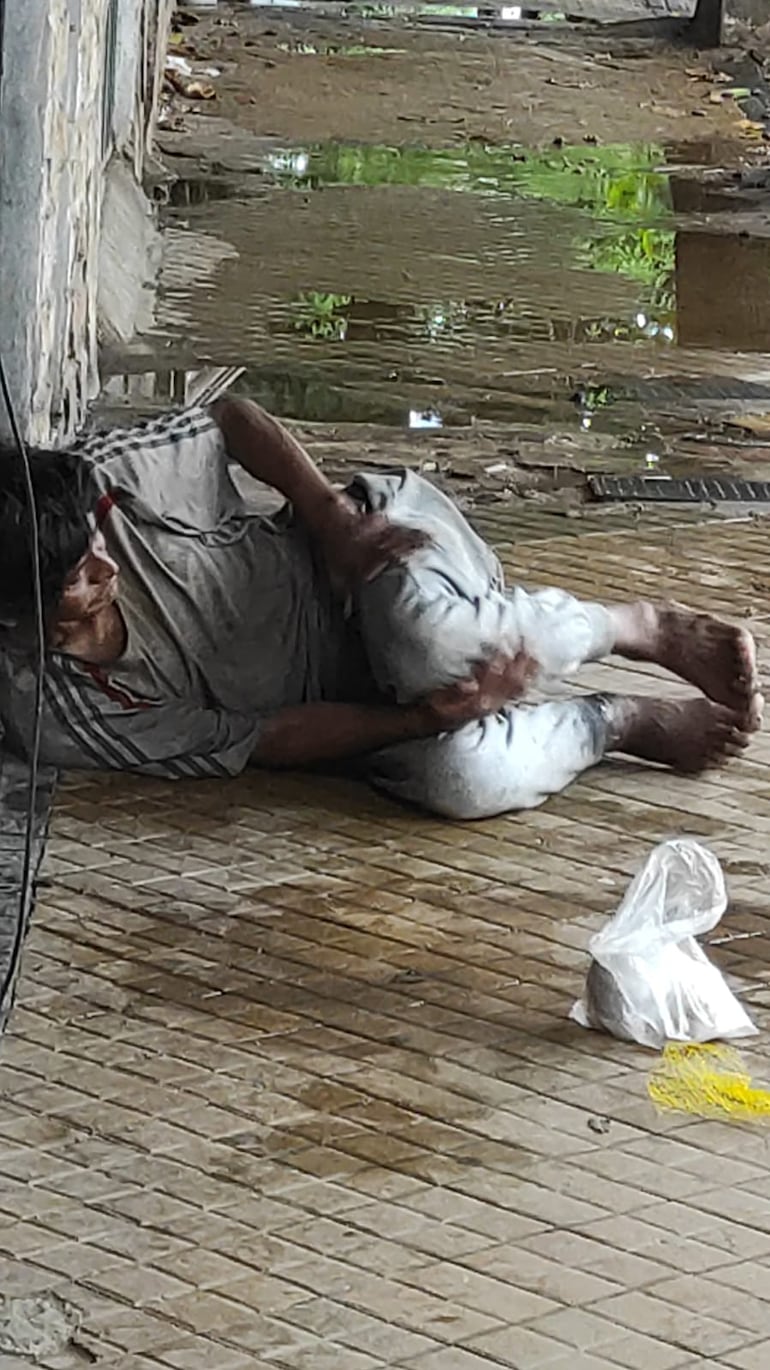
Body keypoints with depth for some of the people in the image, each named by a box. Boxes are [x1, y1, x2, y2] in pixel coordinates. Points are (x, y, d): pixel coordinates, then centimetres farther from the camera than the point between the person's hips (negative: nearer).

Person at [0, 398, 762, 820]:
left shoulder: (104, 479, -20)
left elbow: (231, 419, 1)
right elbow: (271, 743, -16)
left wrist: (331, 515, -15)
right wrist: (429, 716, -25)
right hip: (349, 699, 0)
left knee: (430, 634, -40)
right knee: (458, 775, -35)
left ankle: (640, 628, -9)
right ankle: (627, 724, -2)